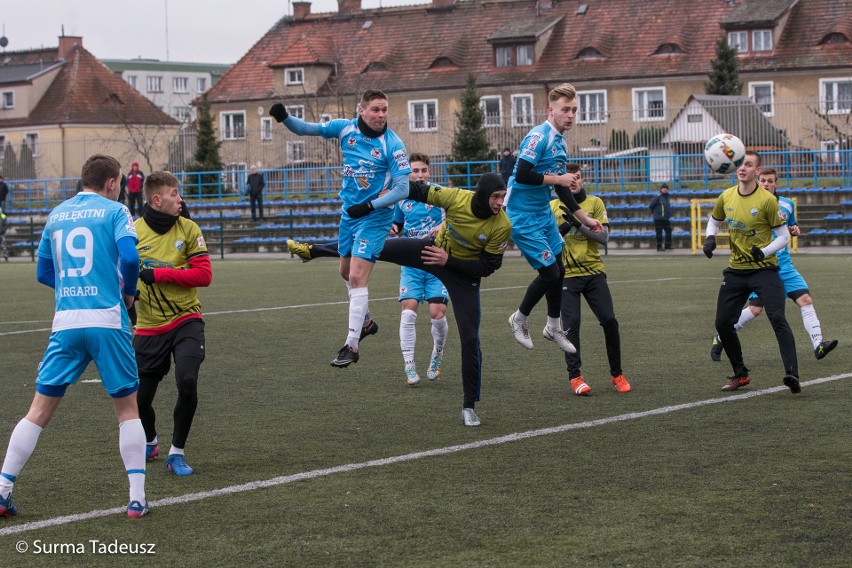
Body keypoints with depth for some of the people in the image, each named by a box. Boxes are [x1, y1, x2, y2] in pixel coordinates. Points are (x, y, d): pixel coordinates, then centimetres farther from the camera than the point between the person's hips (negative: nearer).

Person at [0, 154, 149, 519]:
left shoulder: (56, 215, 15)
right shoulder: (114, 212, 1)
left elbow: (43, 273, 21)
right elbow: (129, 257, -14)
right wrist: (128, 291, 3)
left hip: (66, 323, 3)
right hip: (107, 320, -3)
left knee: (39, 411, 7)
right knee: (127, 409, 8)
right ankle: (137, 498, 5)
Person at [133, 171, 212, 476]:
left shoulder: (188, 229, -4)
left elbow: (204, 275, -12)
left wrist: (159, 274, -18)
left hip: (185, 321, -1)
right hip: (148, 327, 1)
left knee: (187, 382, -21)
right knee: (139, 397, 3)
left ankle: (177, 452, 0)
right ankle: (150, 443, 38)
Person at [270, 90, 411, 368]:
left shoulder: (393, 145, -17)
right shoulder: (346, 128, -4)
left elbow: (402, 189, -17)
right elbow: (306, 129, 1)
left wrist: (371, 205, -27)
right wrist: (284, 117, -18)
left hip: (374, 217, -6)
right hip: (349, 212, 7)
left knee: (357, 277, -15)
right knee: (346, 271, 21)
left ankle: (351, 345, -14)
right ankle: (363, 322, 45)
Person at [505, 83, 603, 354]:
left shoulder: (560, 142, 10)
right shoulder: (539, 137, -19)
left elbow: (560, 186, 18)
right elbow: (522, 175, -27)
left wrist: (584, 217, 18)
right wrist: (557, 179, -20)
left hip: (544, 214, 9)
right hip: (523, 216, -9)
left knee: (559, 269, 12)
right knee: (550, 272, -7)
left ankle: (553, 327, 30)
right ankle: (520, 318, 16)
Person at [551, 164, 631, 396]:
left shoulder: (594, 203, 4)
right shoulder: (552, 207, 7)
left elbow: (604, 237, -6)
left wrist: (578, 223, -19)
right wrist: (560, 231, -13)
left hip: (594, 272, 0)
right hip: (566, 274, 0)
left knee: (609, 321, -4)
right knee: (571, 324, -11)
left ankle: (617, 375, 10)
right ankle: (575, 377, -3)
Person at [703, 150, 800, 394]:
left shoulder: (767, 200, -12)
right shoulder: (726, 197, 2)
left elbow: (783, 236, -7)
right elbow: (714, 220, 22)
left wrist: (764, 252, -23)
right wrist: (710, 238, 2)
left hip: (764, 269, -5)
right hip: (735, 271, 5)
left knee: (777, 318, -21)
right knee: (723, 323, 4)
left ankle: (792, 374, -26)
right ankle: (740, 374, 22)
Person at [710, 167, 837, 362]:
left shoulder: (787, 205, 9)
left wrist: (795, 230, 4)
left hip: (783, 264, 4)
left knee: (805, 300, -9)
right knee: (755, 309, -7)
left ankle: (818, 345, -11)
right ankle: (720, 338, 12)